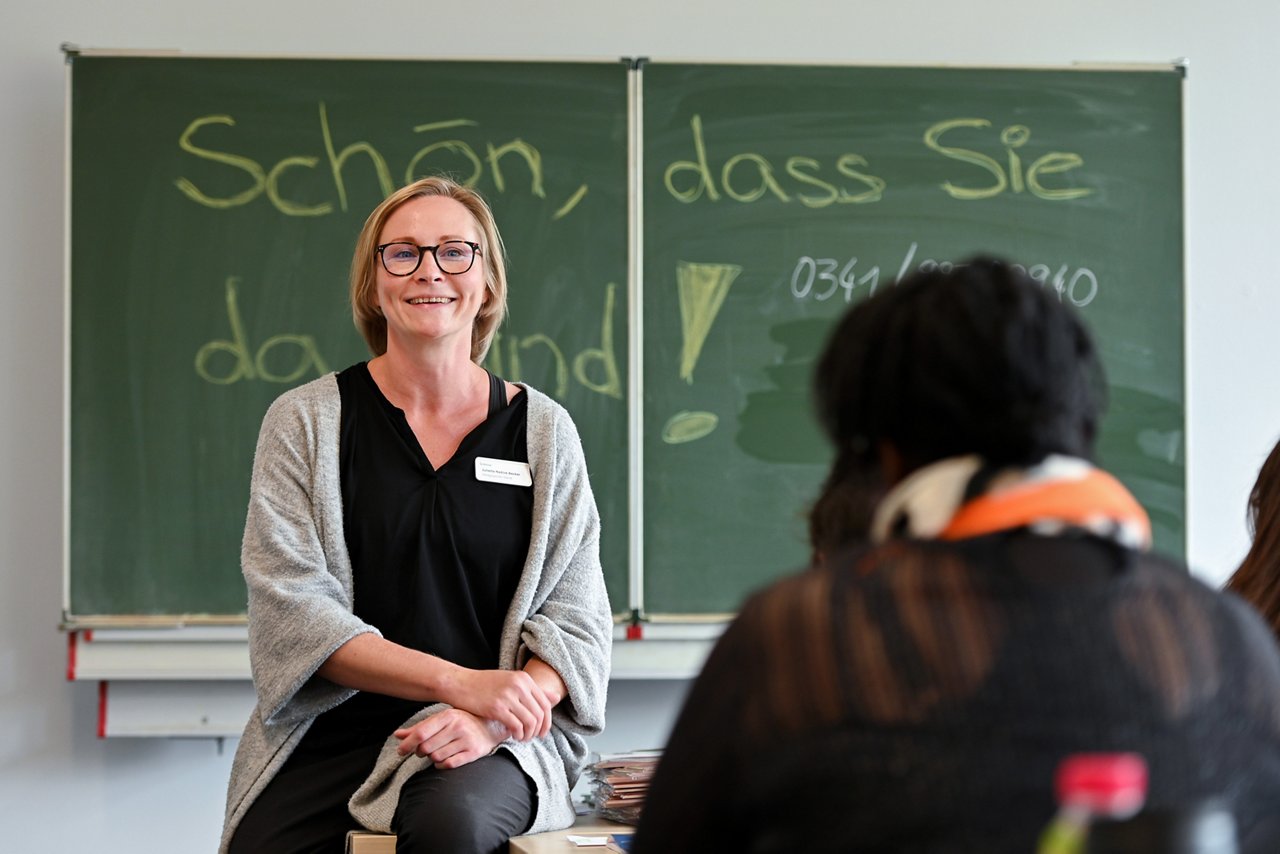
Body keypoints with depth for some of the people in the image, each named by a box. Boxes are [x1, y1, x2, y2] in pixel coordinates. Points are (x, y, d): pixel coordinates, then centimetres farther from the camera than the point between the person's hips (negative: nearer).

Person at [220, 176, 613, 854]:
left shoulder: (543, 430, 7)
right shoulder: (304, 422, 5)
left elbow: (577, 625, 3)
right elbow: (290, 608, -6)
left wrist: (490, 719, -18)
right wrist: (460, 682, -17)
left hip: (494, 745, 0)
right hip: (330, 737, 1)